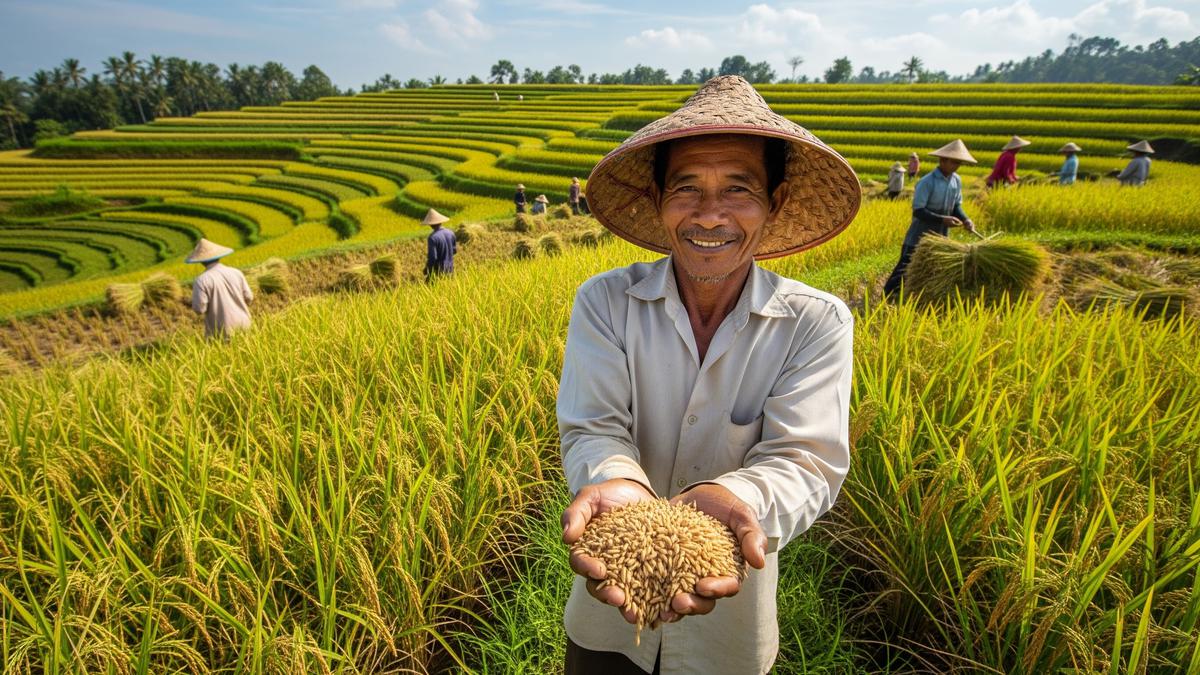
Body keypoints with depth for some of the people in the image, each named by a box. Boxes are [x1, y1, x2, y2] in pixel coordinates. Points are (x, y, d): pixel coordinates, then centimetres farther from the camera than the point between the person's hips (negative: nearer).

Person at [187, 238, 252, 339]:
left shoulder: (201, 280, -13)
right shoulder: (236, 272, 0)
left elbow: (199, 309, -15)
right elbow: (248, 297, 3)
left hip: (222, 331, -4)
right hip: (242, 326, 4)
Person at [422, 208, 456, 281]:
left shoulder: (433, 237, -20)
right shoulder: (450, 233, 0)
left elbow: (432, 258, -22)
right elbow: (454, 250, 12)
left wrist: (426, 270, -8)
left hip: (438, 271, -6)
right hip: (450, 269, 6)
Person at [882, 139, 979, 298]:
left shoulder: (956, 180, 2)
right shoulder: (926, 183, -19)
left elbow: (957, 205, 10)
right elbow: (918, 211, -20)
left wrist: (965, 219, -10)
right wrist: (943, 220, -26)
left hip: (941, 237, 7)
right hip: (920, 236, -7)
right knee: (906, 267, -6)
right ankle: (888, 296, 5)